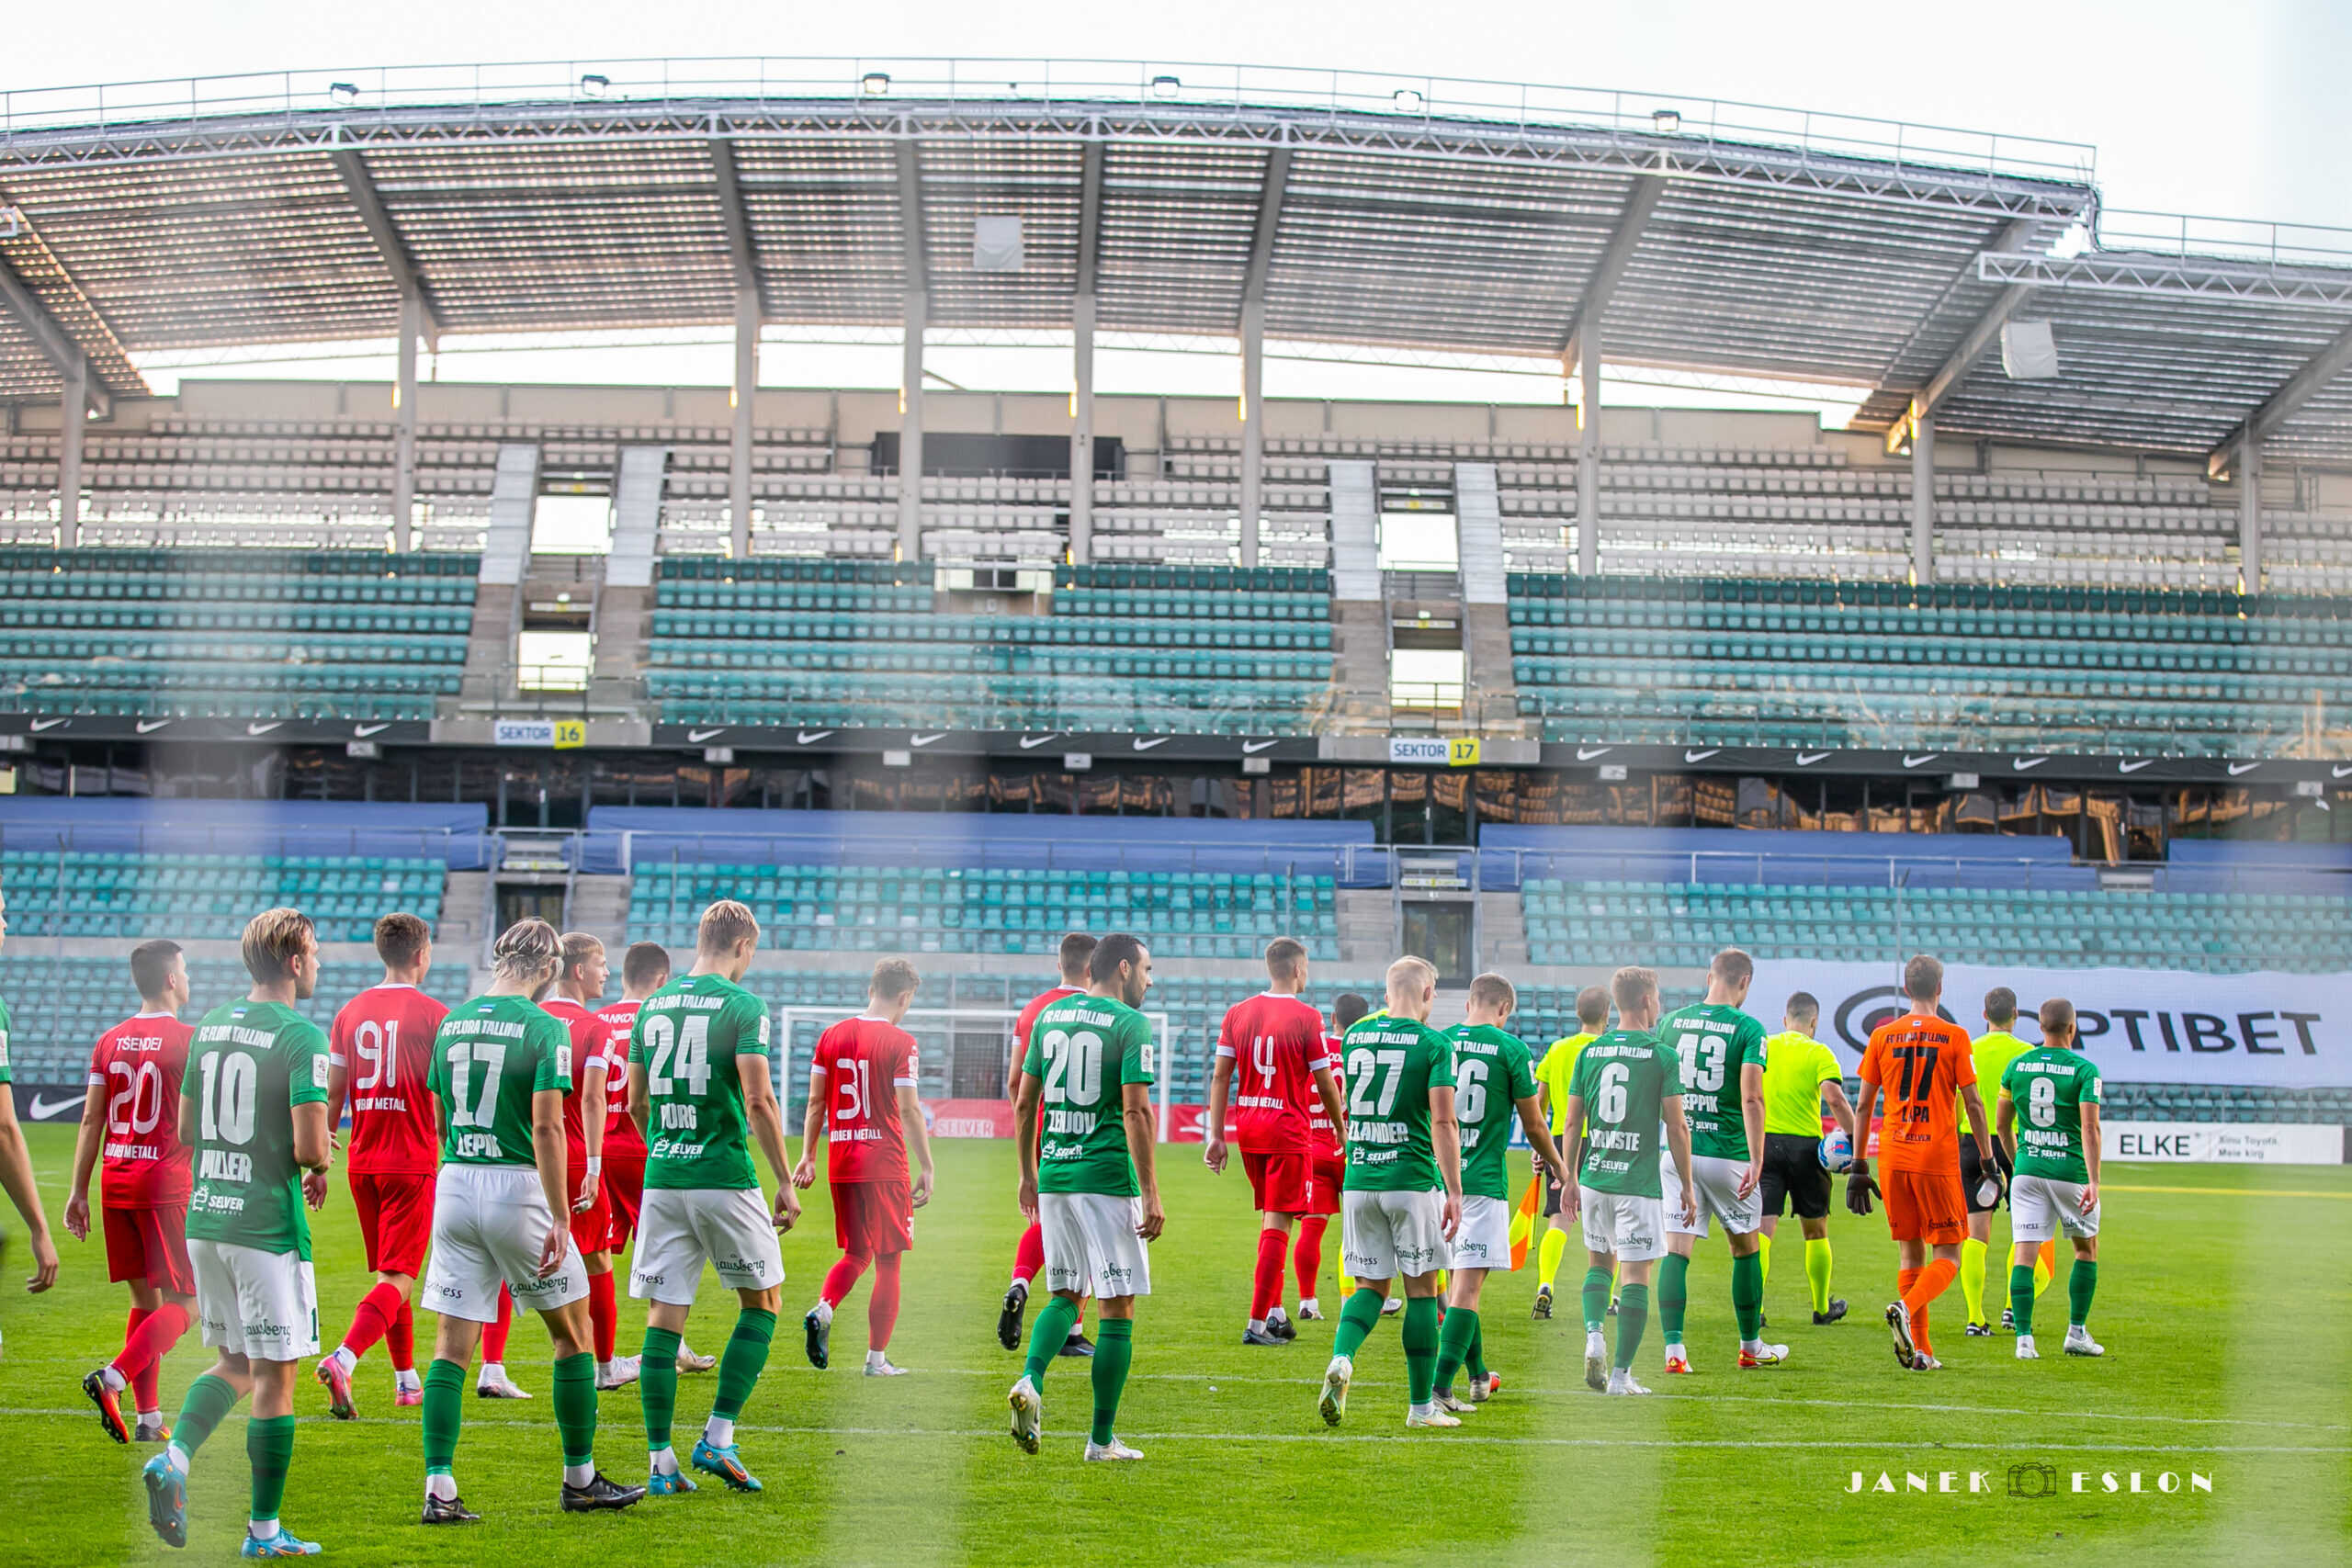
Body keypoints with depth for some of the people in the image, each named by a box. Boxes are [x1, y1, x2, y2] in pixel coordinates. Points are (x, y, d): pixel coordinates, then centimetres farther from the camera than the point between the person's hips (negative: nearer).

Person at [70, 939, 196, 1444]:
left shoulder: (110, 1041, 9)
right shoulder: (187, 1040, -8)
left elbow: (91, 1121, 8)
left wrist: (79, 1192, 12)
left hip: (116, 1184, 6)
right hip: (167, 1183, -6)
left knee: (144, 1300, 12)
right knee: (184, 1305, -1)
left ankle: (149, 1417, 10)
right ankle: (112, 1378, -20)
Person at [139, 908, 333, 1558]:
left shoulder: (210, 1027, 9)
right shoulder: (302, 1036, -13)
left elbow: (186, 1131, 15)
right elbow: (309, 1146, -19)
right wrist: (318, 1169, 3)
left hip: (204, 1218, 7)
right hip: (268, 1227, -7)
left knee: (235, 1363, 20)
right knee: (274, 1377, 2)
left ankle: (173, 1456, -2)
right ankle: (264, 1531, 8)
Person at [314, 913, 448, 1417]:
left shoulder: (350, 1013, 6)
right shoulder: (433, 1015, -8)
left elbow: (332, 1097, 6)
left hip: (361, 1163, 6)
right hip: (412, 1163, -6)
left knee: (390, 1272, 17)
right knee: (398, 1279, -6)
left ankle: (407, 1380, 25)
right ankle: (341, 1361, -26)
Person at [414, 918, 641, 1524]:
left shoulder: (452, 1022, 9)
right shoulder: (544, 1027, -9)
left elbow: (441, 1122, 16)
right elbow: (545, 1127, -16)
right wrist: (560, 1218, -15)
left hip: (453, 1184, 5)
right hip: (516, 1187, -5)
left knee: (452, 1343, 6)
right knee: (573, 1331, 10)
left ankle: (439, 1490, 1)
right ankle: (580, 1479, 17)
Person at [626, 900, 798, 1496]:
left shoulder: (652, 1006, 10)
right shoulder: (742, 1005, -7)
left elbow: (636, 1100, 15)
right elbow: (759, 1100, -14)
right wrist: (785, 1181, -8)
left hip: (661, 1179, 5)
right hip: (725, 1179, -5)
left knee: (664, 1317, 6)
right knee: (761, 1303, 12)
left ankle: (660, 1461, 6)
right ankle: (718, 1437, 4)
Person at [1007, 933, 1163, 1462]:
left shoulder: (1049, 1016, 10)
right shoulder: (1131, 1024, -8)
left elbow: (1023, 1102, 13)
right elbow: (1135, 1111, -15)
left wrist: (1029, 1173, 22)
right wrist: (1151, 1194, -14)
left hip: (1054, 1177, 6)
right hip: (1108, 1179, -6)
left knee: (1065, 1295, 19)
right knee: (1117, 1309, 3)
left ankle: (1029, 1382, -6)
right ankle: (1102, 1439, 5)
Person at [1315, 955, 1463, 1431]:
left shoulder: (1355, 1037, 7)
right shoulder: (1434, 1044, -7)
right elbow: (1442, 1123, -14)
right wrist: (1454, 1192, -11)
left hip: (1359, 1181, 4)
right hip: (1413, 1180, -4)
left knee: (1370, 1285, 12)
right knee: (1421, 1289, 7)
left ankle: (1341, 1359, -15)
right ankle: (1421, 1405, 12)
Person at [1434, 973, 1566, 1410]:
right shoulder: (1511, 1049, -6)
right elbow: (1533, 1124, 2)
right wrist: (1556, 1164, 21)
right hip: (1483, 1180, -5)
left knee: (1457, 1279, 18)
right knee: (1467, 1287, -6)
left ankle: (1479, 1375, 30)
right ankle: (1440, 1387, -14)